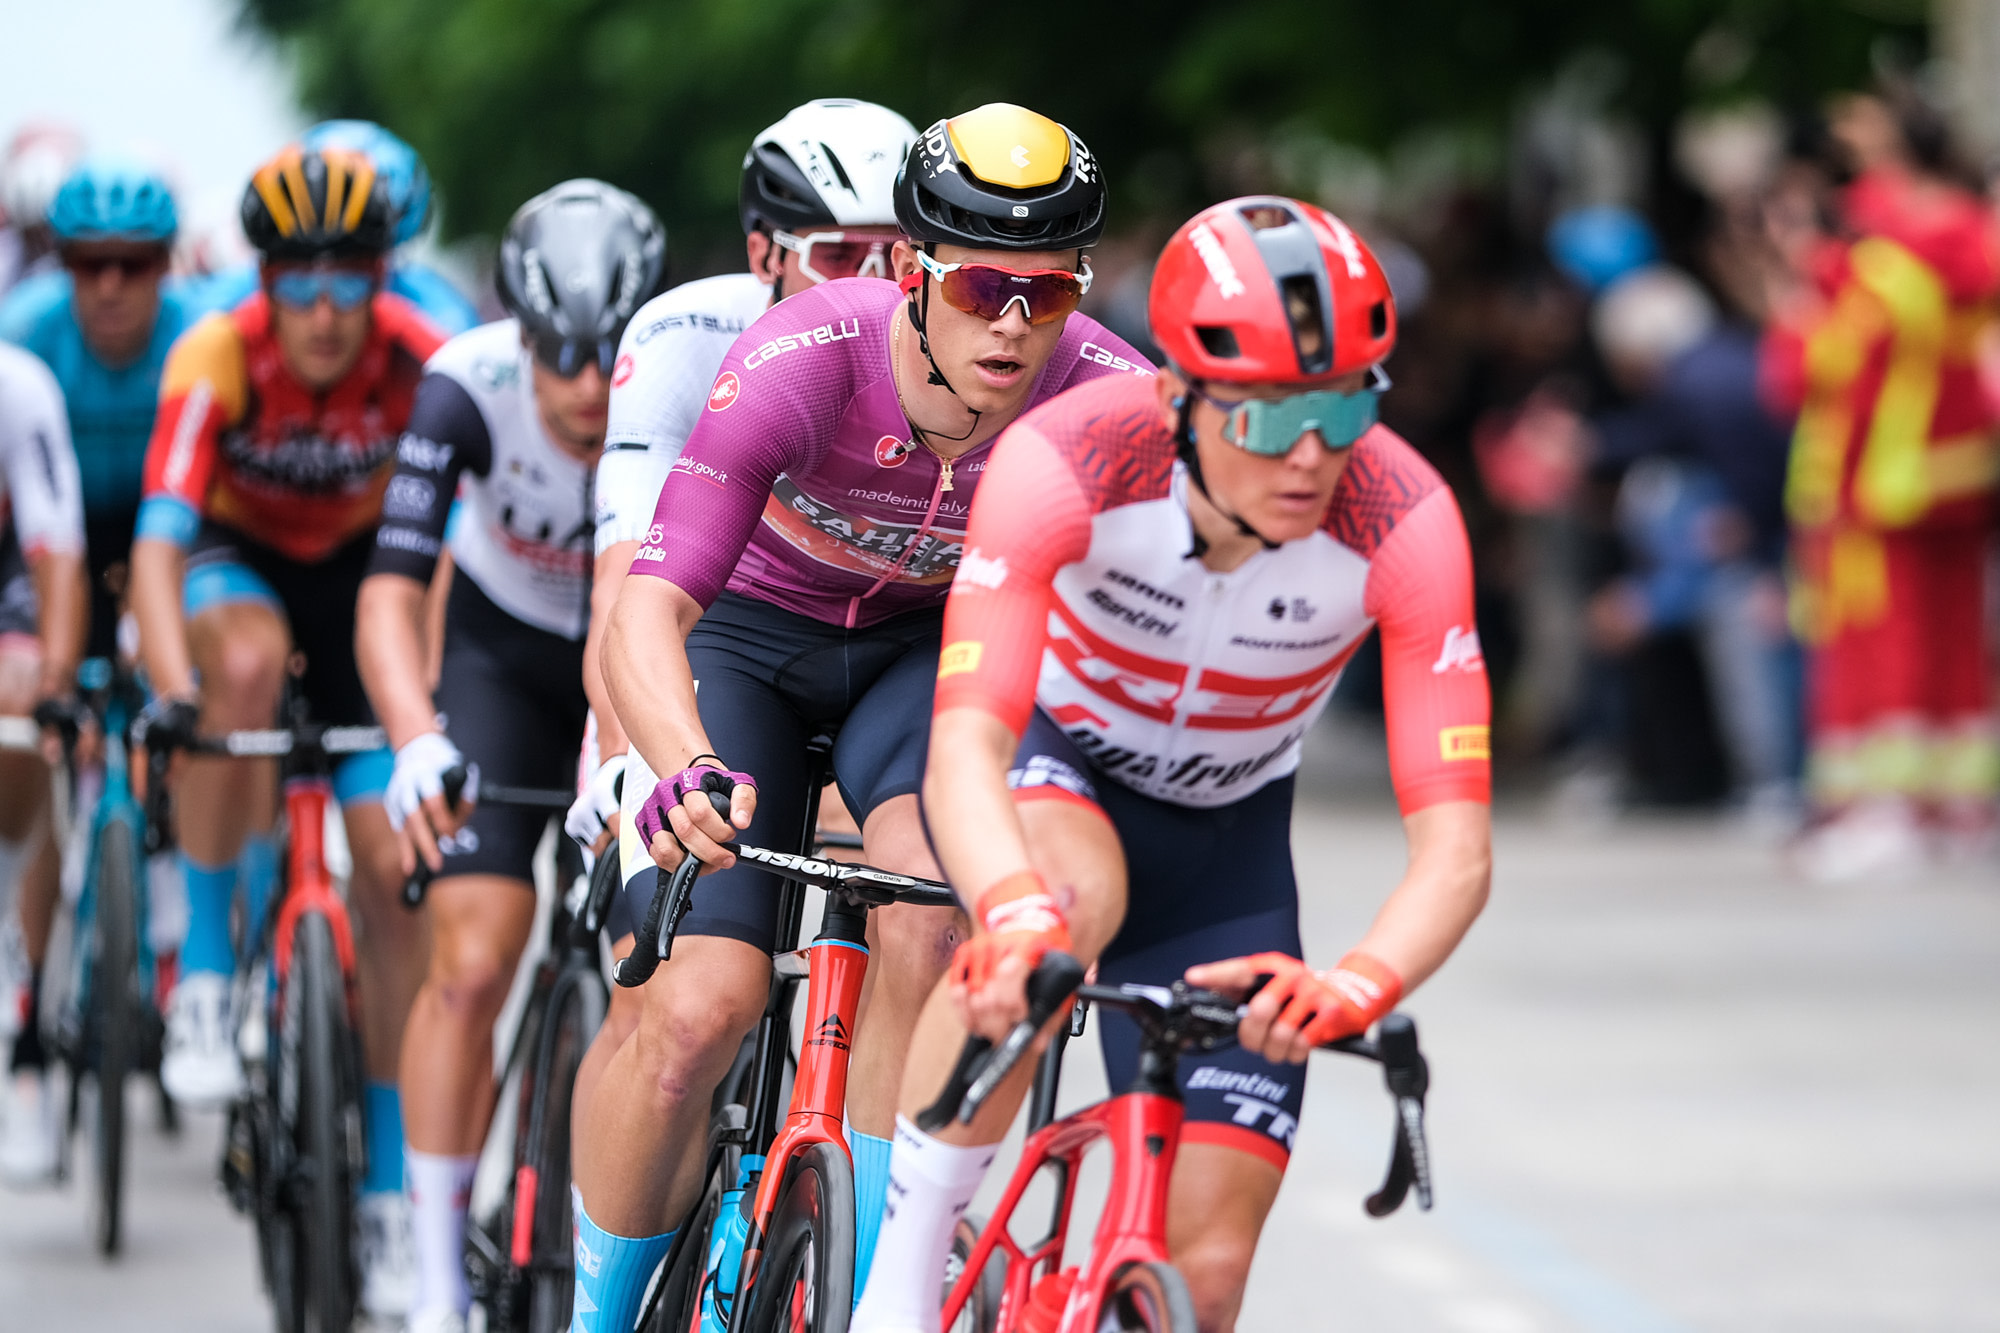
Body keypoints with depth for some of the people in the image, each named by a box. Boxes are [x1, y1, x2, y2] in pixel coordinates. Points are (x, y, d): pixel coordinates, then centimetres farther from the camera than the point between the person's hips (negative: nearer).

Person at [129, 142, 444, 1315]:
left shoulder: (423, 363, -25)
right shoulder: (217, 360, -29)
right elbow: (161, 539, -36)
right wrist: (173, 690, -52)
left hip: (360, 571, 1)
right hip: (237, 560, -1)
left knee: (393, 865, -10)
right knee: (246, 660, -39)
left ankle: (389, 1186, 1)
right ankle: (206, 975, -26)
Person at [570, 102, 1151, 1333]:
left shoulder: (1110, 400, -27)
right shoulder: (802, 360, -33)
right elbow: (650, 609, -38)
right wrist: (685, 770, -58)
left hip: (929, 645, 1)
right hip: (749, 636, -1)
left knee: (935, 917, -30)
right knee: (703, 1007, -17)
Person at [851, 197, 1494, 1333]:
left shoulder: (1403, 525, -30)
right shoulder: (1063, 462, -34)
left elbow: (1455, 847, -34)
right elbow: (965, 751, -44)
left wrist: (1359, 984, -55)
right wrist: (1013, 908, -66)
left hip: (1222, 833, 2)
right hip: (1041, 760, -2)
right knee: (1075, 893, -39)